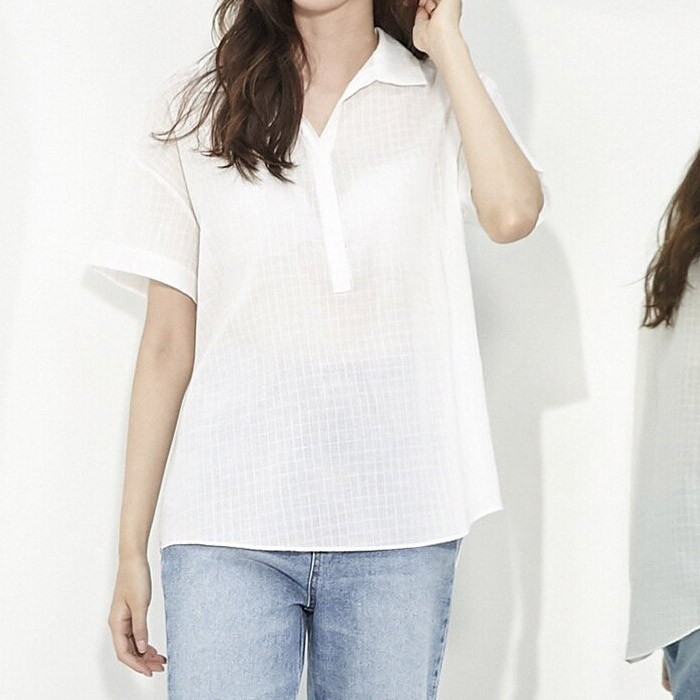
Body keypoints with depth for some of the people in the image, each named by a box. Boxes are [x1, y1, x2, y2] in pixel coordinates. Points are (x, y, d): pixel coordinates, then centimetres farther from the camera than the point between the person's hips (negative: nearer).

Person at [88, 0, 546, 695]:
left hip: (398, 530, 0)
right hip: (228, 529, 0)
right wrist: (132, 549, 4)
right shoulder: (194, 113, 9)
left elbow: (512, 213, -15)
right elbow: (168, 342, 6)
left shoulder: (444, 99, 8)